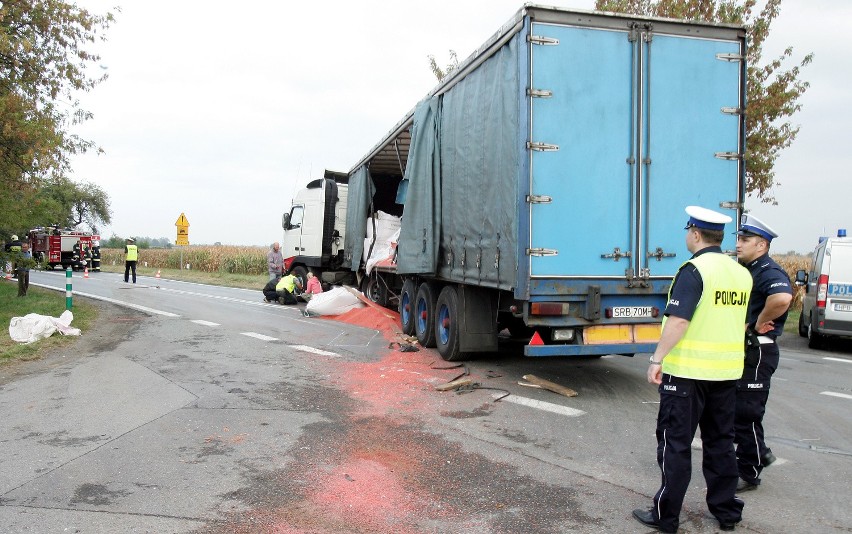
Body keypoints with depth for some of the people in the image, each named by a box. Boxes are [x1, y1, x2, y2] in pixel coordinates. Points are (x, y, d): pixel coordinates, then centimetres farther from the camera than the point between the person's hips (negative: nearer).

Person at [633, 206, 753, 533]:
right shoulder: (742, 274, 8)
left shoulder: (694, 270, -15)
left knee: (675, 443, 2)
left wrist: (657, 359, -19)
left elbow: (678, 321, -23)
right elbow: (742, 322, 17)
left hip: (688, 370, -7)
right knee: (720, 441, 18)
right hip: (727, 371, 7)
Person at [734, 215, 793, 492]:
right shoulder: (743, 270, 13)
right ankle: (759, 452, 35)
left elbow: (782, 297, -41)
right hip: (740, 349, 10)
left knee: (746, 412, -1)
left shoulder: (769, 272, -18)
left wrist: (759, 323, -26)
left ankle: (749, 474, 12)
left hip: (757, 353, -10)